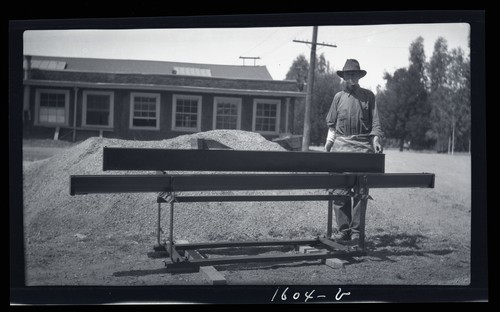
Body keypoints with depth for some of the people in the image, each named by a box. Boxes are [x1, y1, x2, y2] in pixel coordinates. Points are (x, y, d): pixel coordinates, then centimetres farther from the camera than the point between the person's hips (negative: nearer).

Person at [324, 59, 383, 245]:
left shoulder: (369, 96, 11)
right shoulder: (338, 97, 13)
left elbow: (375, 122, 7)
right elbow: (332, 124, 14)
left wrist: (376, 140, -7)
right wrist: (328, 145, 6)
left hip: (363, 146, -1)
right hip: (341, 146, 1)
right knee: (340, 190, -4)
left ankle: (356, 231, 3)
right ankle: (343, 230, 3)